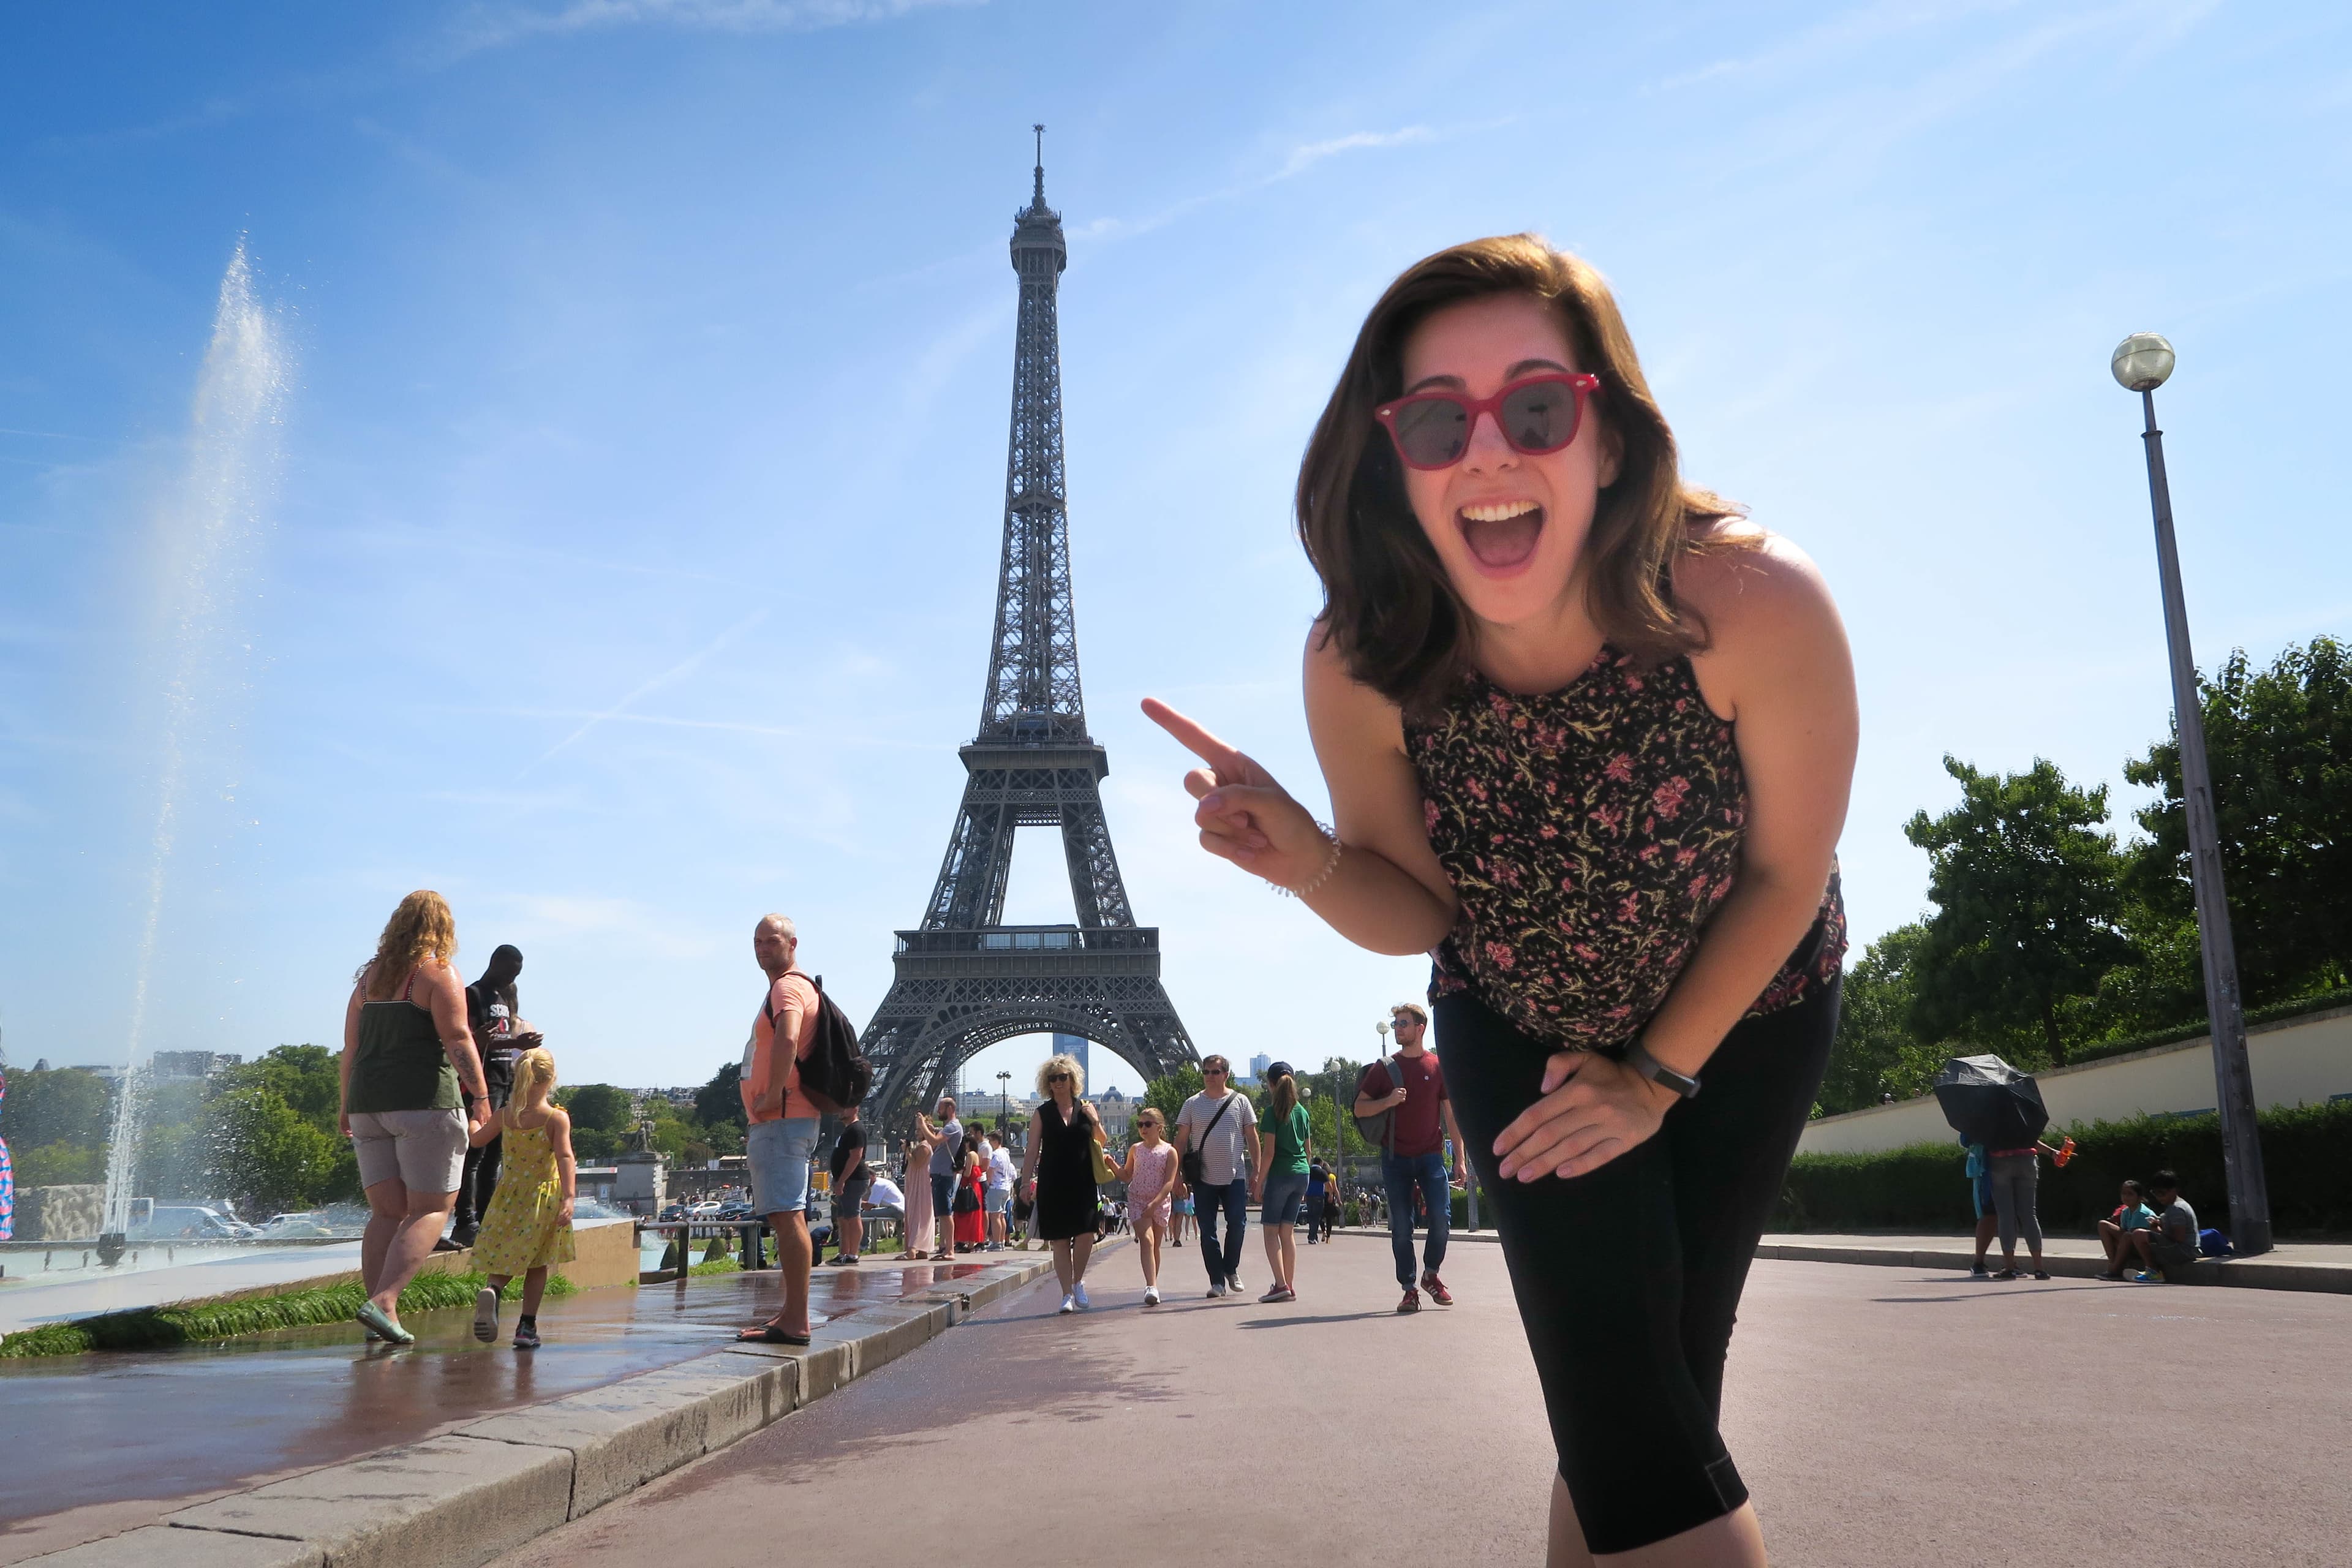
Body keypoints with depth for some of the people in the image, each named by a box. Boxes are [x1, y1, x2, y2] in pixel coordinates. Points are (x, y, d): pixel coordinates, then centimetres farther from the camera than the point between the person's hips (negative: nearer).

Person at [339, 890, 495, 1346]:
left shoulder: (369, 975, 15)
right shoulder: (438, 972, -4)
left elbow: (351, 1047, 17)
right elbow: (458, 1040, -13)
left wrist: (347, 1104, 25)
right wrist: (481, 1097, -13)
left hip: (369, 1102, 7)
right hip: (424, 1101, -6)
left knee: (387, 1212, 9)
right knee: (431, 1210, -3)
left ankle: (380, 1311, 2)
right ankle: (382, 1301, -18)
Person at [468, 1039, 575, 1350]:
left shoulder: (504, 1115, -2)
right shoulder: (557, 1118, -13)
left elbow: (476, 1139, 14)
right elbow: (565, 1158, -24)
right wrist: (568, 1198, -28)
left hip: (510, 1194, 3)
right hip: (544, 1196, -2)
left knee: (508, 1256, 13)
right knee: (536, 1263, 11)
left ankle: (493, 1289, -20)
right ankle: (527, 1326, 9)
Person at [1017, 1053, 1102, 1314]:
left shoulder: (1085, 1109, 7)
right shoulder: (1042, 1113, 4)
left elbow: (1101, 1144, 14)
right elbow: (1032, 1150, 4)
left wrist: (1096, 1122, -5)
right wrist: (1026, 1182, -3)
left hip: (1083, 1183, 1)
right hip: (1053, 1185, 0)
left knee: (1086, 1234, -10)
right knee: (1060, 1241, 0)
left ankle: (1078, 1282, 14)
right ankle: (1067, 1294, 10)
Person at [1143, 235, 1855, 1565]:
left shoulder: (1753, 599, -34)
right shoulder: (1360, 669, -29)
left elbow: (1789, 872, -18)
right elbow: (1417, 913, -13)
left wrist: (1658, 1077, -11)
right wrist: (1308, 860, -34)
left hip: (1747, 1017, 0)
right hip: (1518, 1033, 0)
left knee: (1656, 1398, 6)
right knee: (1622, 1416, -7)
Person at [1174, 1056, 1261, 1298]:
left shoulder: (1240, 1101, 5)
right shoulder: (1192, 1105, 5)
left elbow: (1252, 1138, 7)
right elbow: (1181, 1141, 7)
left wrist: (1256, 1173, 2)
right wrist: (1178, 1175, 0)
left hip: (1235, 1176, -1)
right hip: (1204, 1178, 1)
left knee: (1237, 1224, -4)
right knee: (1208, 1232, 2)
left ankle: (1231, 1269, 20)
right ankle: (1217, 1281, 10)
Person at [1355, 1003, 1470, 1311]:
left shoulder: (1439, 1067, 4)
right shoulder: (1384, 1068, 6)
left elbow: (1452, 1116, 6)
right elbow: (1360, 1108, 6)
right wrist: (1389, 1101, -12)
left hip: (1431, 1155, -1)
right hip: (1396, 1157, 1)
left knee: (1441, 1218, -10)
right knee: (1401, 1226, 1)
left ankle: (1431, 1274, 14)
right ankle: (1409, 1289, 10)